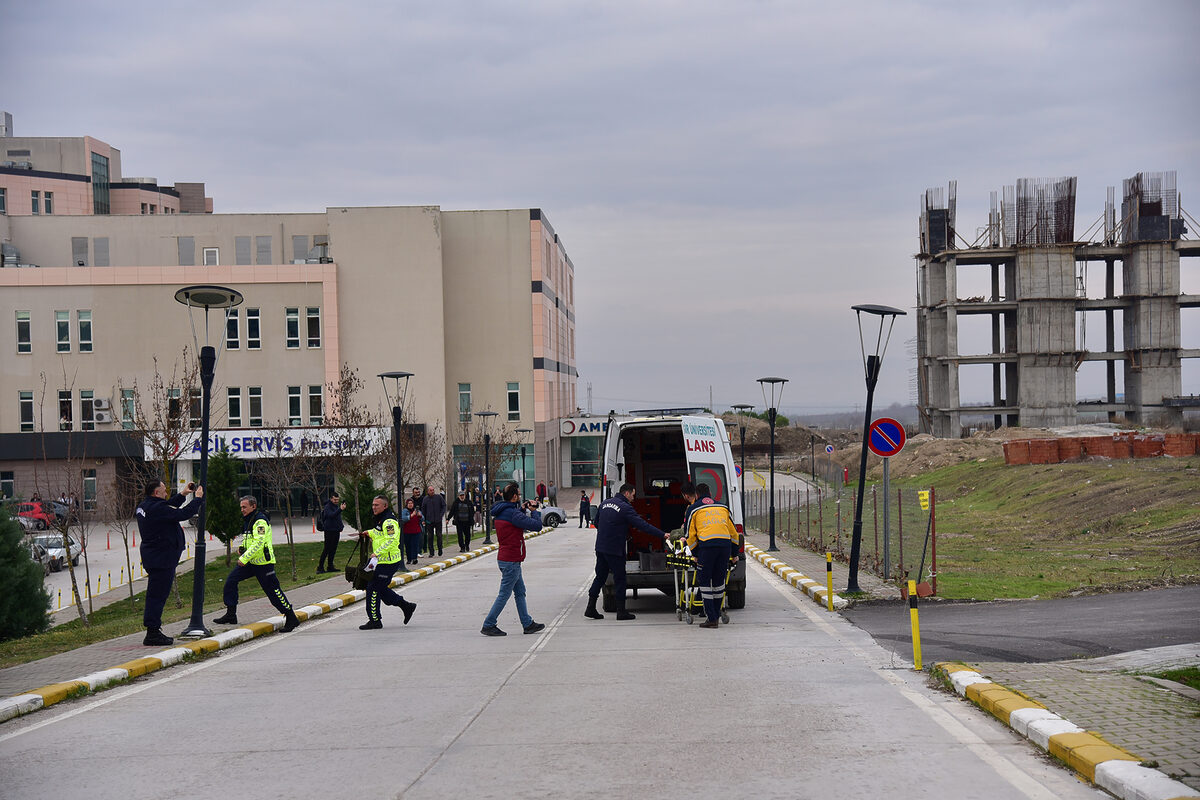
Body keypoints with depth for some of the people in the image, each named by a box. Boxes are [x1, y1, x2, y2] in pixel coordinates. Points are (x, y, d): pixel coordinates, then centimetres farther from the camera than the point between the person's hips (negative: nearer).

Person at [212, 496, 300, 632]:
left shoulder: (260, 521, -17)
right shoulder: (248, 521, 13)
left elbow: (258, 543, -25)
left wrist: (244, 558, -24)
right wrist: (242, 548, 9)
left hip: (263, 564, -9)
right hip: (250, 562, 9)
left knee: (273, 591, -6)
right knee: (231, 580, 2)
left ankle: (291, 618, 4)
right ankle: (231, 615, 8)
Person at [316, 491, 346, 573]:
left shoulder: (336, 506, 15)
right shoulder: (327, 507, -13)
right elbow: (332, 515, -34)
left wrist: (341, 526, 14)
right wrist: (340, 509, -47)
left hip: (336, 531, 8)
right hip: (329, 531, -8)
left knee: (333, 549, 10)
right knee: (327, 549, -9)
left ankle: (330, 566, 16)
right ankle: (320, 567, -6)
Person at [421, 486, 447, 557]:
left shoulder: (439, 497, 0)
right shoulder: (425, 499, 2)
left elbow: (444, 506, 5)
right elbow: (423, 509, 9)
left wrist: (441, 515, -5)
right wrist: (424, 519, 3)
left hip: (438, 520, -1)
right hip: (429, 521, 1)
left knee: (439, 535, 3)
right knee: (429, 537, 2)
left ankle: (440, 550, 19)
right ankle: (431, 552, 7)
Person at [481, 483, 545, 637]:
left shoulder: (499, 513, 8)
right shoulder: (512, 513, -21)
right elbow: (537, 525, -22)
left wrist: (522, 509, 15)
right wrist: (534, 511, -4)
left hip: (504, 558, 10)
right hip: (511, 560, -10)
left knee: (520, 592, 16)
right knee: (504, 594, -3)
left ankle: (528, 624, 21)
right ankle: (488, 625, 1)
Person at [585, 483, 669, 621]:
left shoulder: (605, 503, 11)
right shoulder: (625, 508, -13)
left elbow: (597, 523, 21)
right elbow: (642, 525, -18)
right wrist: (662, 535, -17)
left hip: (600, 546, 7)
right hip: (615, 549, -7)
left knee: (600, 576, 13)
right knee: (619, 578, 1)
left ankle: (591, 608, 12)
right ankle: (621, 611, 3)